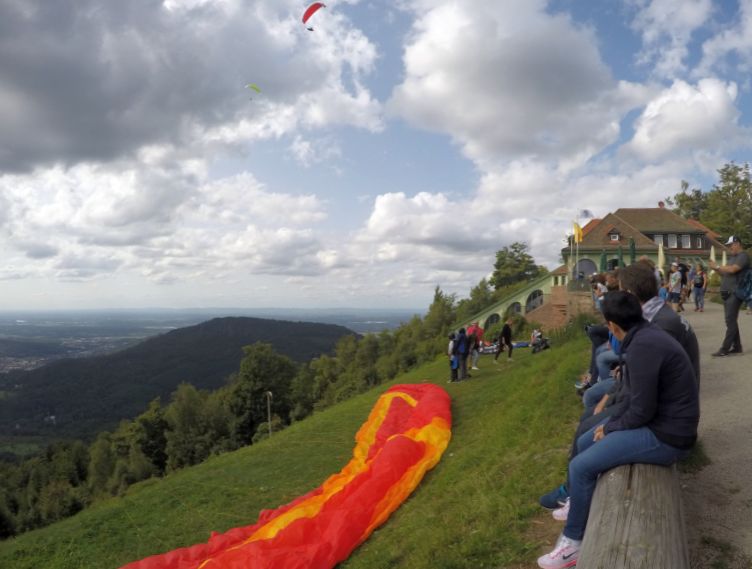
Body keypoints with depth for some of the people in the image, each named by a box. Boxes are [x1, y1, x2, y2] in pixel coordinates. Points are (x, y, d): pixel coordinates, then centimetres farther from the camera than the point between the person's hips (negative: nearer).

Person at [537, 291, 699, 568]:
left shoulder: (642, 346, -26)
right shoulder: (646, 336, 6)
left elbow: (642, 410, -25)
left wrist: (610, 428, -8)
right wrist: (611, 421, 8)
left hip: (665, 435, -10)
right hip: (657, 420, 10)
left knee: (580, 466, -12)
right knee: (585, 442, 17)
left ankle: (573, 541, 5)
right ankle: (581, 504, 35)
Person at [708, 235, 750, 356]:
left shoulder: (743, 256, -9)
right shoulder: (732, 257, 20)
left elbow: (732, 270, -22)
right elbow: (725, 273, 19)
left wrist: (717, 266, -11)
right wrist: (716, 269, 1)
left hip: (735, 293, -9)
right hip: (727, 293, 9)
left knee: (730, 321, -10)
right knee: (731, 320, 11)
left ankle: (725, 349, -11)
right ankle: (737, 347, 17)